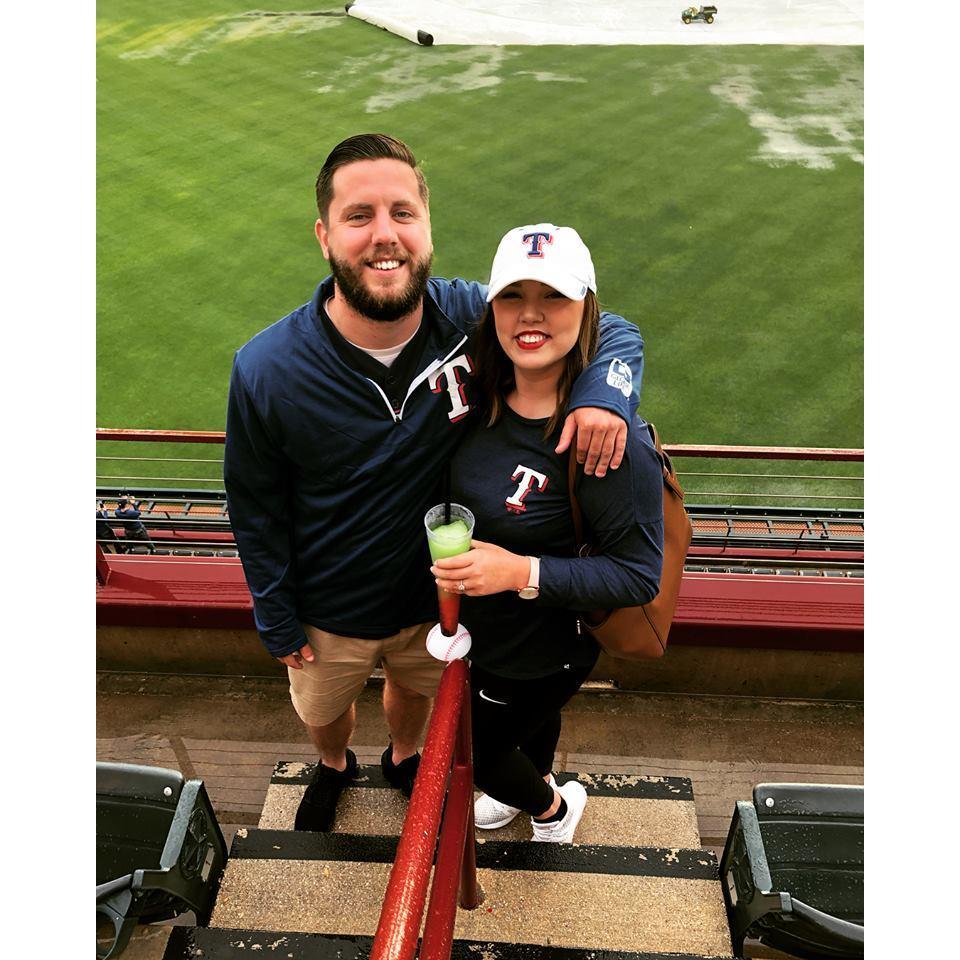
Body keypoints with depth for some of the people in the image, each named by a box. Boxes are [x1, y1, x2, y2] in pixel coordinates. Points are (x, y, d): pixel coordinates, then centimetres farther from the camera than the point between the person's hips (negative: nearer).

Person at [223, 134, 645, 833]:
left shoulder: (472, 318, -24)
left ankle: (404, 757, 69)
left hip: (437, 593, 2)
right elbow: (255, 509, -12)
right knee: (323, 710, 29)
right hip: (328, 613, -1)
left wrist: (605, 392, -34)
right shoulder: (266, 370, -27)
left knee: (416, 689, 32)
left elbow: (614, 330, -11)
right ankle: (334, 767, 67)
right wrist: (277, 620, -4)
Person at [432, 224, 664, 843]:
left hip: (545, 648, -6)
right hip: (486, 629, 6)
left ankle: (556, 806, 53)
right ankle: (533, 787, 68)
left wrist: (521, 572, -35)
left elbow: (640, 576, -28)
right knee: (534, 720, 34)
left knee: (479, 753, 19)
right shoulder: (486, 397, -12)